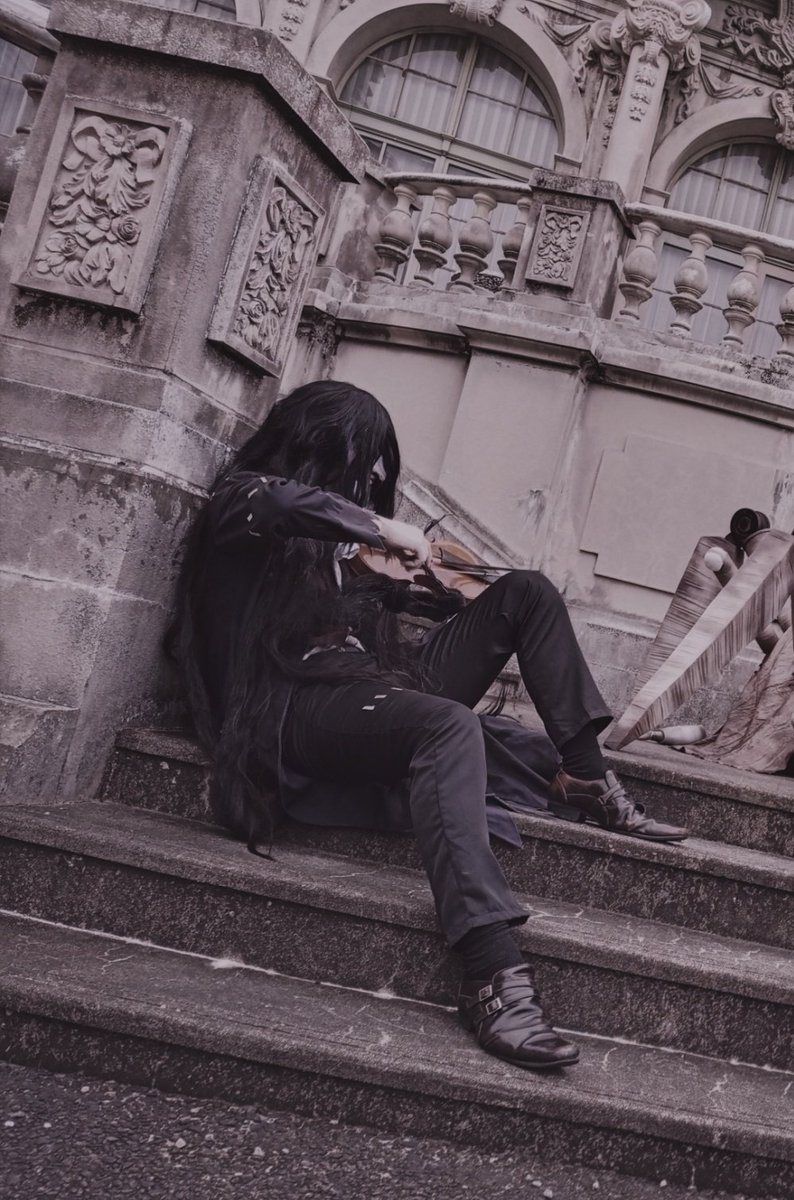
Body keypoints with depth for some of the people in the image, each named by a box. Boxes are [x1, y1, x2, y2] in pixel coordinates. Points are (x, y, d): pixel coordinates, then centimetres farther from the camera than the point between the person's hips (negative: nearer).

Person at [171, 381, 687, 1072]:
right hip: (301, 700, -9)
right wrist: (384, 529, -17)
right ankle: (494, 975, -48)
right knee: (450, 727, -40)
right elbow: (280, 503, -24)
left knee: (527, 592, 6)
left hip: (372, 677, 9)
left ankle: (588, 782, -1)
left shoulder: (326, 536, 25)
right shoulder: (241, 498, 1)